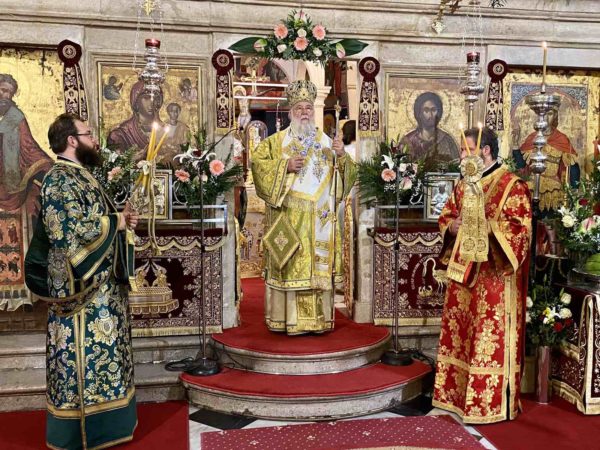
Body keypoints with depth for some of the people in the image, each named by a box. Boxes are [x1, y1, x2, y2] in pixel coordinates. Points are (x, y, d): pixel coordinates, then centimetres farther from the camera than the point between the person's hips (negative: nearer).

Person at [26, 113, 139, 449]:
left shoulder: (80, 176, 16)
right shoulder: (60, 179, -15)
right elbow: (71, 230, -26)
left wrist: (119, 218, 5)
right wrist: (117, 222, -14)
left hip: (101, 286, 10)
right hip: (83, 288, -10)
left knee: (99, 353, 16)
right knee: (84, 356, -1)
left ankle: (99, 422, 29)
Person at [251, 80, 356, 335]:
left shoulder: (326, 142, 15)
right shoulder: (276, 141, 7)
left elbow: (347, 175, 12)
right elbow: (258, 164, -4)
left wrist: (342, 156, -7)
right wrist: (285, 166, -15)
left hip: (319, 217, 3)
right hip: (287, 216, -3)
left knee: (319, 266, 2)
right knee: (290, 266, -5)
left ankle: (318, 318, 9)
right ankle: (288, 319, 2)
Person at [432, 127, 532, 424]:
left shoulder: (512, 186, -9)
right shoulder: (463, 185, 14)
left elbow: (520, 228, -15)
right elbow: (445, 217, 18)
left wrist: (485, 226, -23)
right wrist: (452, 225, -3)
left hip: (493, 275, -7)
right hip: (462, 272, 8)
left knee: (490, 338, -2)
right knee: (459, 334, 12)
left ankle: (491, 402, 10)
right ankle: (459, 394, 25)